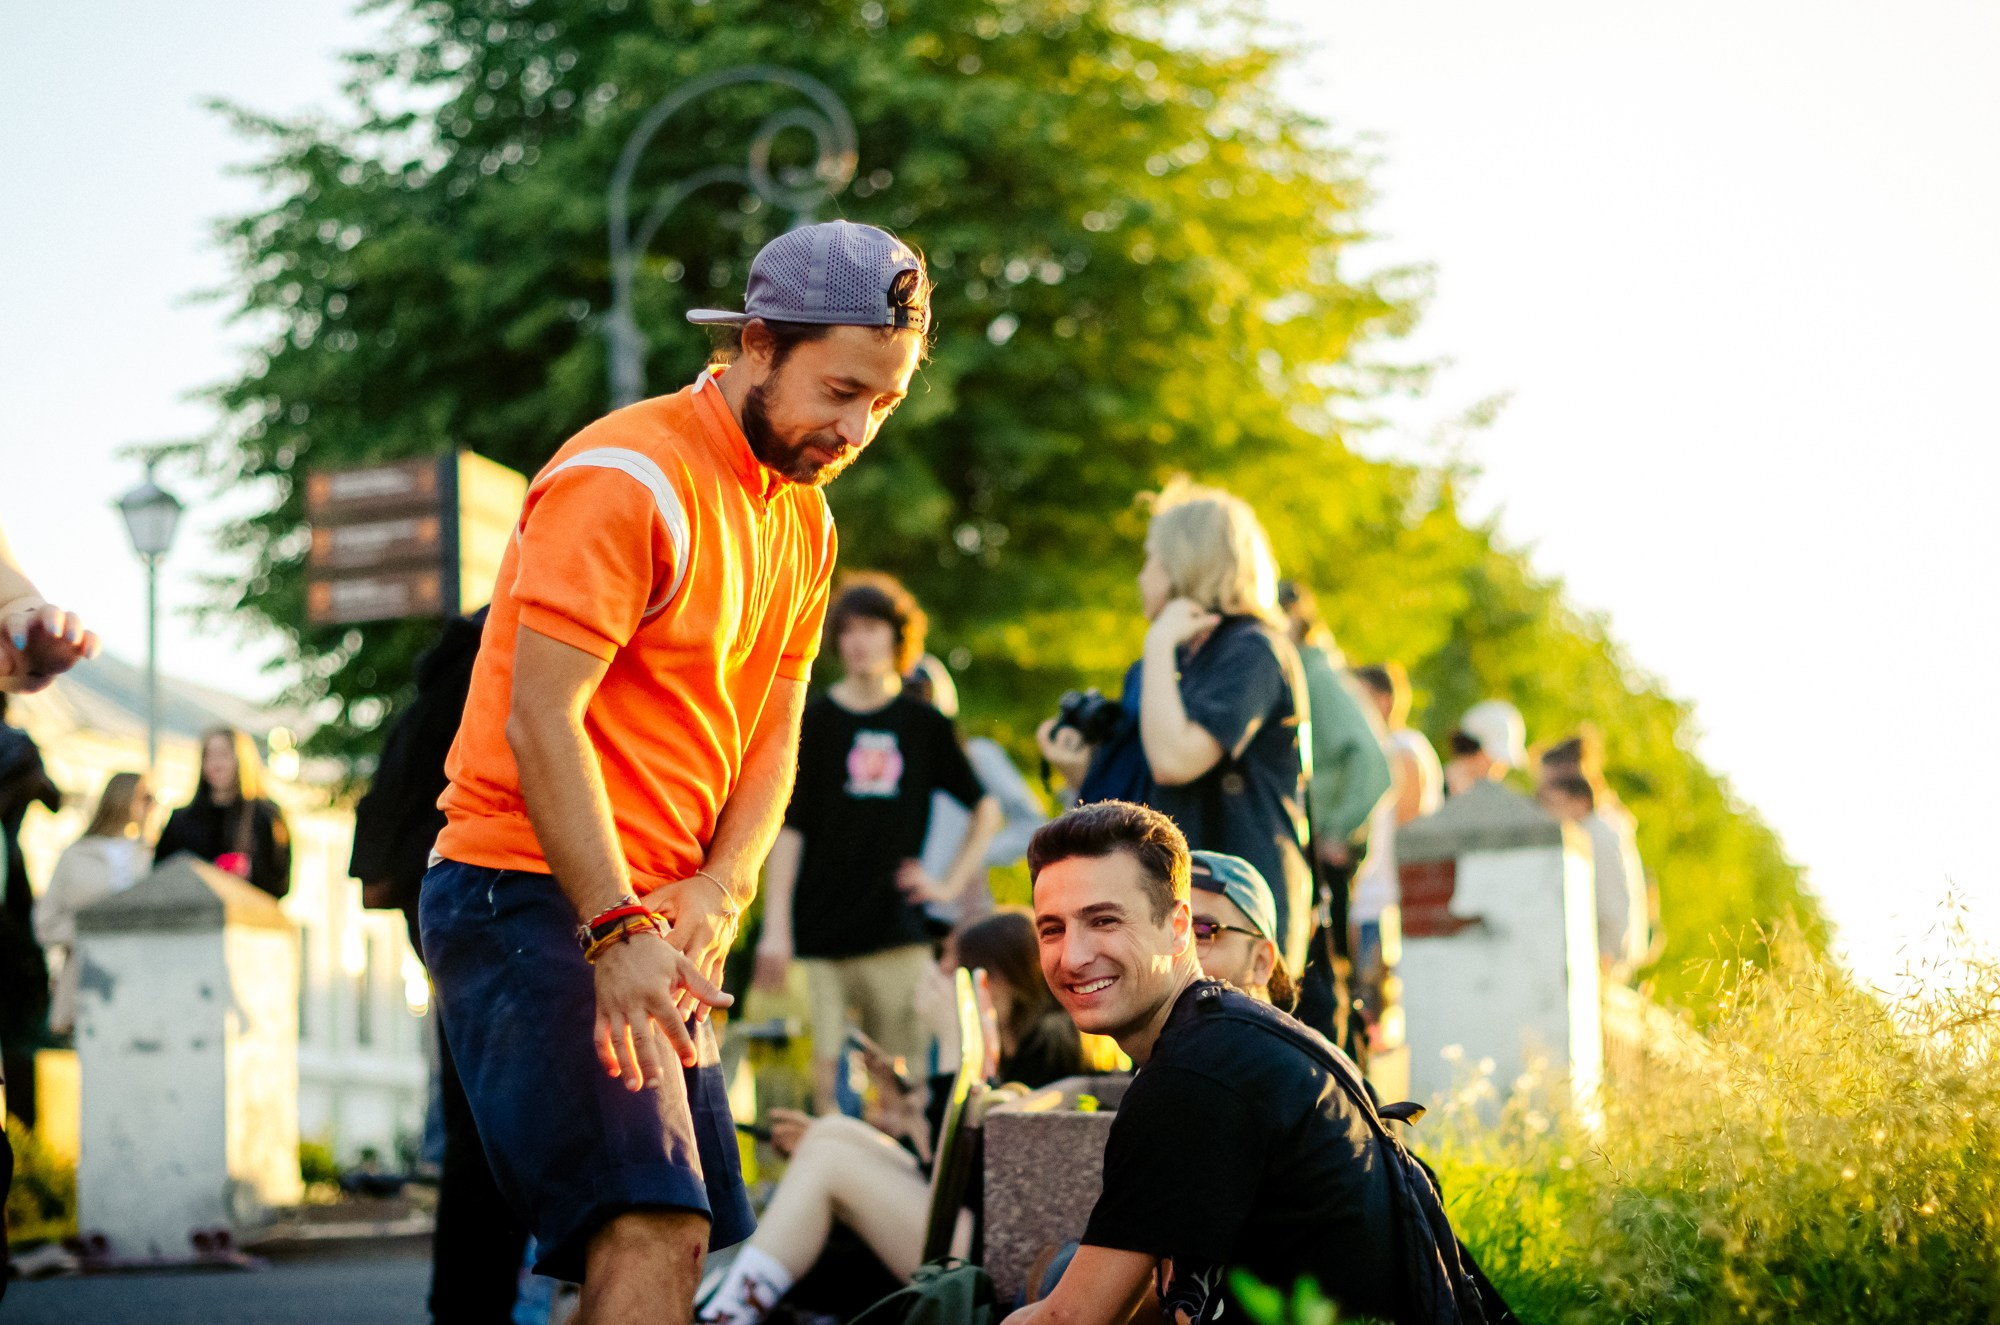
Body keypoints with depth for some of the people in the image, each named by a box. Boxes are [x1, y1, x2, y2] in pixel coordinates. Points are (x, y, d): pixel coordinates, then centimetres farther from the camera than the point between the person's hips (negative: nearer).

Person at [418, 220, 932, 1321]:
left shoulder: (802, 517, 15)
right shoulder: (627, 479, -13)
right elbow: (539, 721, -18)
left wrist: (719, 887, -4)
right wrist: (617, 932, -24)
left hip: (654, 918, 9)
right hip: (530, 896, -9)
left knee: (669, 1234, 8)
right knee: (652, 1228, -21)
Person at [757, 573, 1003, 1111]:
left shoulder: (924, 725, 9)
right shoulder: (813, 722, 4)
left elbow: (987, 810, 21)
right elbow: (785, 830, 0)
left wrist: (952, 884, 10)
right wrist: (776, 927, -8)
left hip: (897, 933, 2)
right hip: (819, 935, -2)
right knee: (826, 1075, -7)